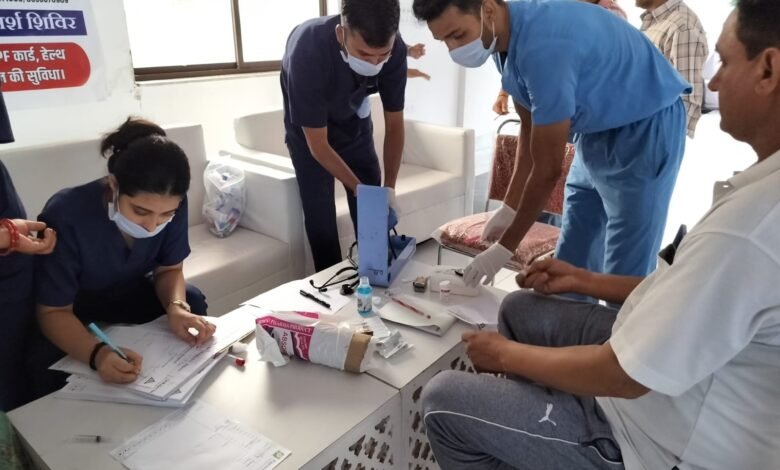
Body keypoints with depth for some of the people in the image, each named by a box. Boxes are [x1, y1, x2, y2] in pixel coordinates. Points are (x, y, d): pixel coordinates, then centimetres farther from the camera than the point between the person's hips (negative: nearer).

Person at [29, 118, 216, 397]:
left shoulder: (170, 205, -26)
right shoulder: (66, 216, -36)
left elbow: (169, 269, -10)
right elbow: (53, 312, -30)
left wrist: (176, 308, -33)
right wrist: (97, 353, -51)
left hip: (127, 292, 4)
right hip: (69, 308, -3)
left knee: (192, 301, -20)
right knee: (49, 360, -31)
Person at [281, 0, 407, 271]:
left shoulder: (394, 50, -28)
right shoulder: (307, 51, -39)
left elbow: (394, 125, -16)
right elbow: (318, 145, -31)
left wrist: (389, 188, -24)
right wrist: (358, 189, -35)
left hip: (355, 122, 3)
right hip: (308, 130, -3)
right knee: (320, 216, -7)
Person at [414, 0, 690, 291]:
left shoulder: (543, 43, -32)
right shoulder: (501, 39, -5)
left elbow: (547, 169, -27)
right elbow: (530, 127, 6)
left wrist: (505, 248, -18)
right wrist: (509, 207, 4)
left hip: (645, 130, -8)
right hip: (595, 130, 8)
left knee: (624, 275, -4)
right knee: (570, 265, 13)